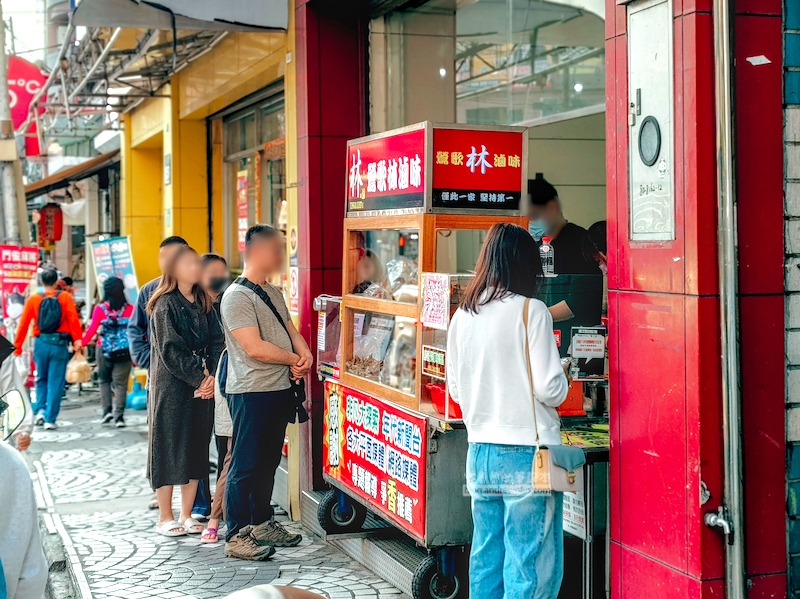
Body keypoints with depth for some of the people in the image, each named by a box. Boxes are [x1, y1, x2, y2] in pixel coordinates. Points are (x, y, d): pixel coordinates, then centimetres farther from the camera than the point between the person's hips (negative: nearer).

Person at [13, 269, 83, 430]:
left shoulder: (33, 299, 4)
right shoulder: (65, 298, 0)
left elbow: (23, 323, 2)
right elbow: (73, 319, -11)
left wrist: (17, 346, 6)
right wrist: (77, 340, -13)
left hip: (41, 344, 2)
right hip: (59, 344, -2)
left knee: (41, 379, 21)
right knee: (55, 383, 3)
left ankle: (40, 410, 6)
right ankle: (50, 419, 2)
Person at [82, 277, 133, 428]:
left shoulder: (100, 309, -4)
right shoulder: (130, 309, -2)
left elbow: (92, 330, -8)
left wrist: (81, 344, 1)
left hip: (105, 350, 0)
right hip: (124, 351, 0)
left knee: (104, 380, 19)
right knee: (120, 383, 4)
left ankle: (107, 410, 8)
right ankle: (119, 416, -2)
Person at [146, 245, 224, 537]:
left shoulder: (203, 303, 12)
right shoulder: (165, 305, -7)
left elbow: (216, 341, 6)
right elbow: (171, 350, -13)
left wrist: (212, 376, -9)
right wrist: (199, 378, -15)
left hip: (202, 385, 6)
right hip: (172, 387, -6)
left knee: (196, 447, 8)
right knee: (169, 447, -1)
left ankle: (186, 515, 17)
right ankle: (165, 518, 8)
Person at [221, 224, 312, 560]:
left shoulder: (272, 292, 16)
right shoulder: (237, 296, -14)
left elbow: (290, 331, 18)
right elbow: (255, 347, -21)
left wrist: (305, 355, -4)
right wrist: (295, 359, -8)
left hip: (279, 389, 9)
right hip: (251, 393, -9)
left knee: (268, 462, 17)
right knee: (245, 465, -3)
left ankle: (262, 522, 28)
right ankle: (237, 536, 2)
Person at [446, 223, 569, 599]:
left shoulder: (462, 316, 6)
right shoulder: (530, 310, -11)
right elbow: (550, 389, -13)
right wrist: (562, 380, 7)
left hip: (479, 453, 6)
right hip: (527, 455, -6)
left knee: (485, 558, 14)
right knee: (530, 566, 1)